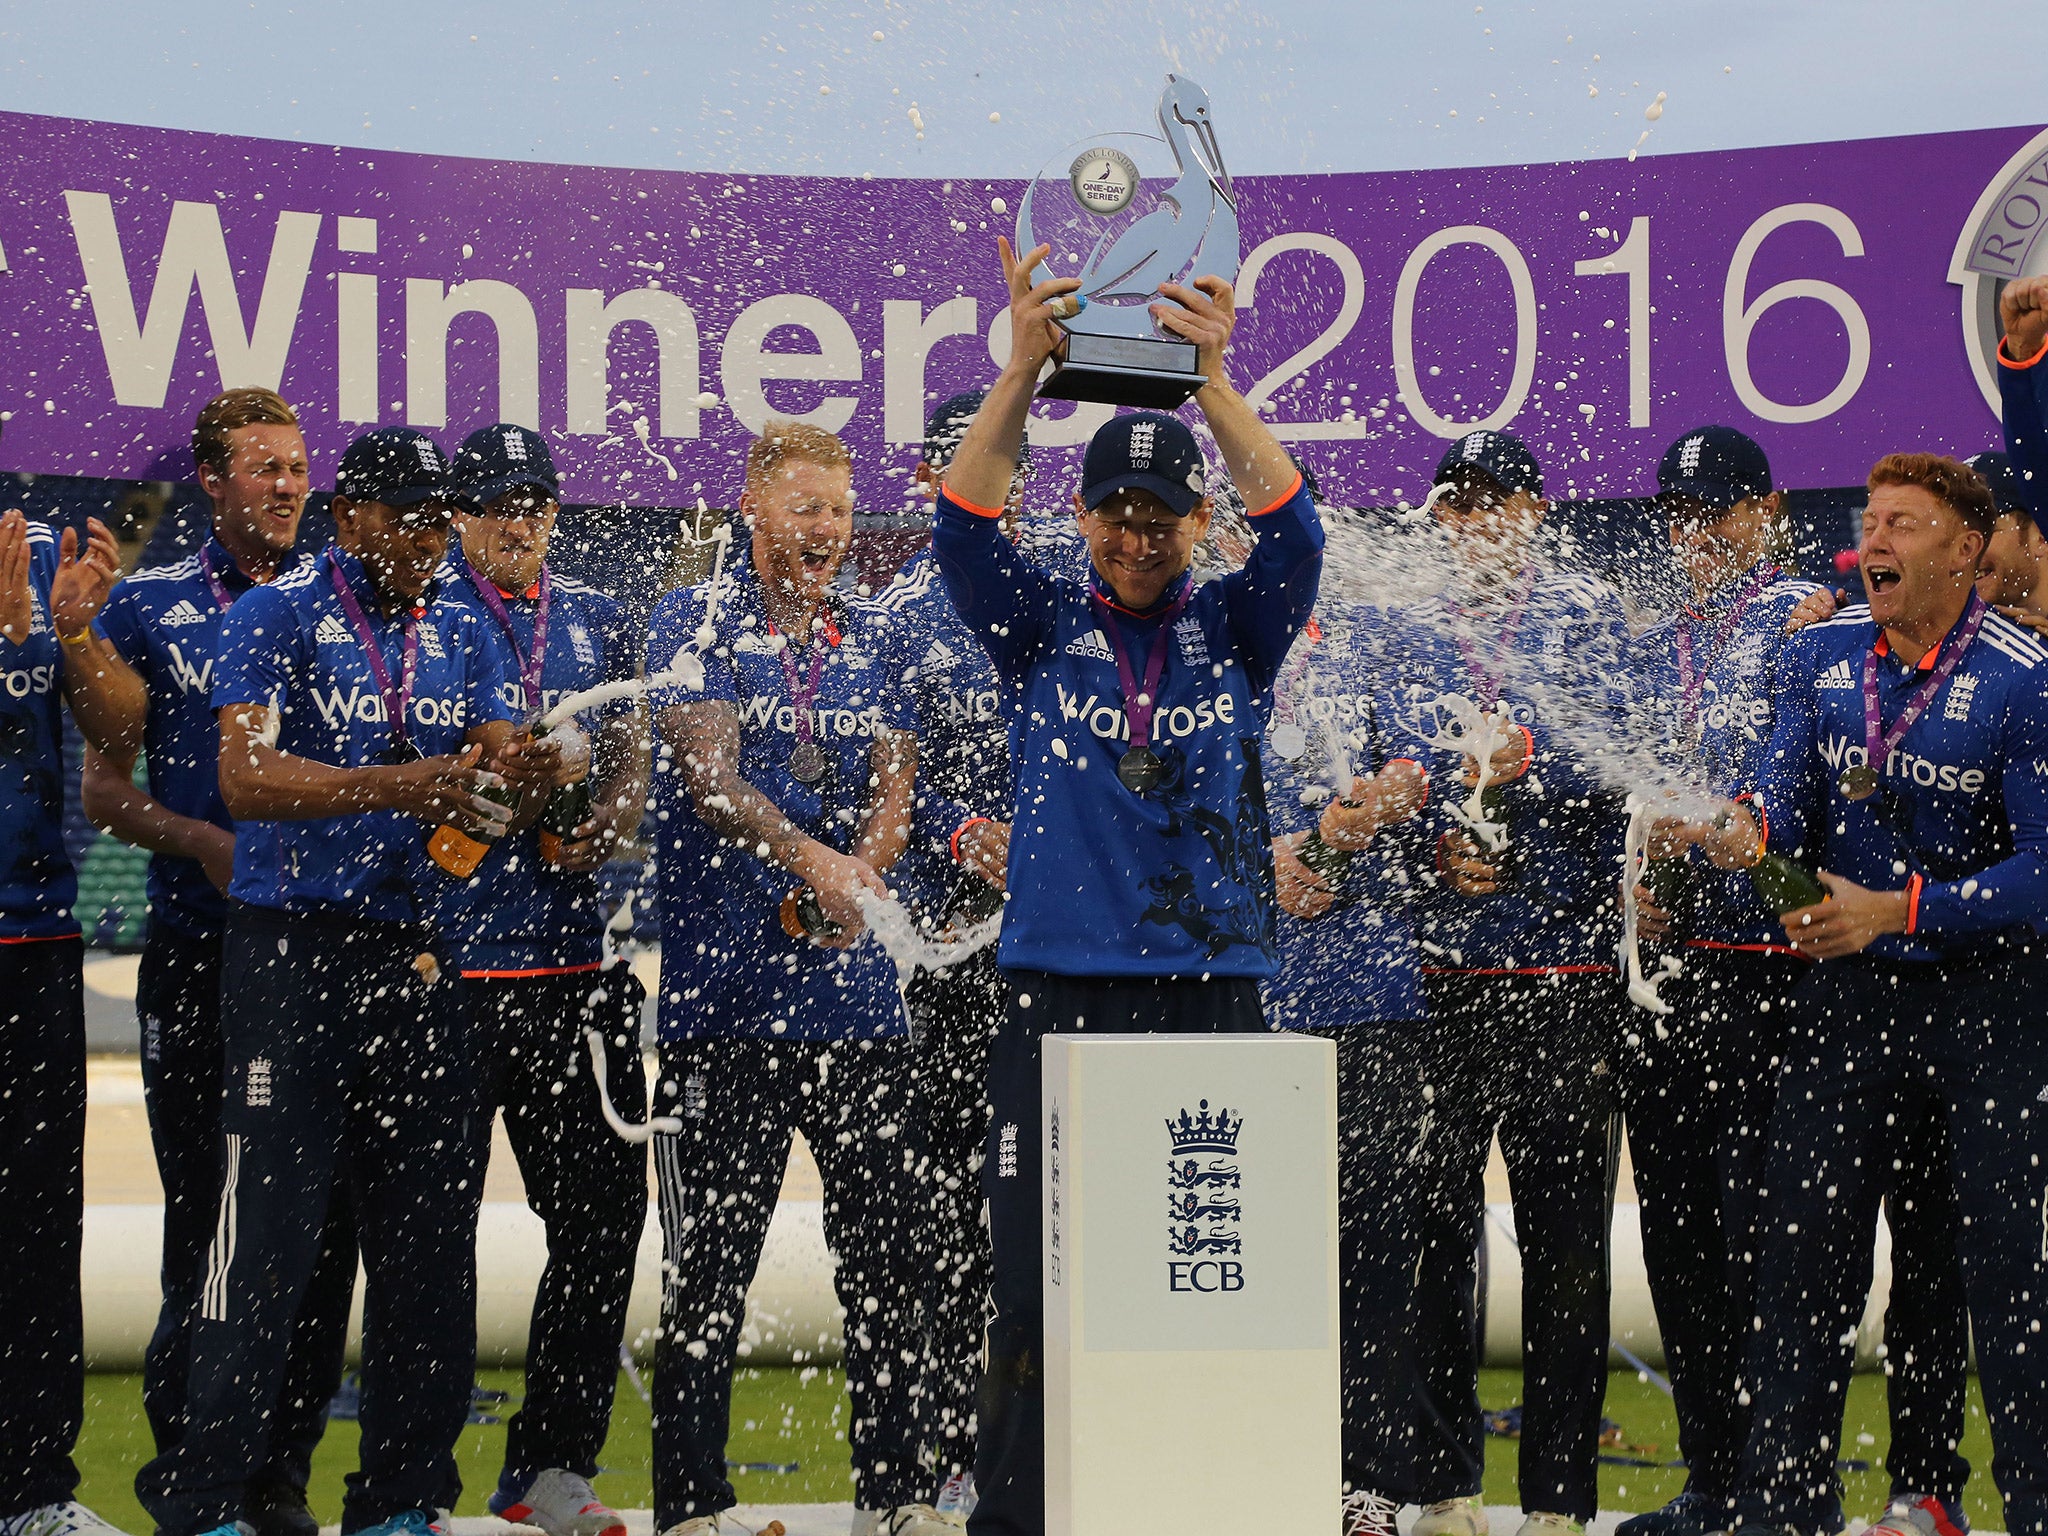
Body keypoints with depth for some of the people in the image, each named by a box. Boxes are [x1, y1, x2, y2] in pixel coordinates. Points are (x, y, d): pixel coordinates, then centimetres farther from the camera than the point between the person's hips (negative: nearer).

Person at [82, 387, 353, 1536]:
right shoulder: (149, 608, 7)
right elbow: (105, 789, 7)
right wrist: (204, 843, -10)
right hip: (200, 953, -1)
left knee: (322, 1216, -1)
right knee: (204, 1204, -1)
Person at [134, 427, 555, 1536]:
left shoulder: (457, 635, 15)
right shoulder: (275, 617, -3)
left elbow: (495, 770, 7)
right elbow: (245, 776, -16)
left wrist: (524, 775, -18)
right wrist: (403, 786, -28)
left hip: (415, 949, 6)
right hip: (290, 946, -6)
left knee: (430, 1225, 7)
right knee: (269, 1222, -9)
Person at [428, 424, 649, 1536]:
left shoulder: (598, 622, 17)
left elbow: (629, 764, 17)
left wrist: (599, 826, -5)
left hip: (578, 954, 5)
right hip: (448, 950, -5)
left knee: (605, 1212, 3)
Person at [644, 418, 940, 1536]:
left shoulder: (872, 639, 16)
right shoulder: (694, 624, 1)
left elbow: (894, 788, 8)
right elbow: (712, 773, -12)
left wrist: (853, 882, -12)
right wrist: (816, 862, -26)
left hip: (856, 993, 4)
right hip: (725, 994, -4)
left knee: (886, 1253, 6)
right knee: (710, 1260, -1)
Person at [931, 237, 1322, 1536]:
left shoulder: (1238, 634, 9)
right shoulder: (1041, 629, 9)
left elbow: (1294, 529, -7)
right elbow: (963, 524, -6)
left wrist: (1214, 380, -18)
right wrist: (1024, 369, -19)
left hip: (1216, 997, 1)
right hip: (1058, 997, 0)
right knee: (1038, 1290, 0)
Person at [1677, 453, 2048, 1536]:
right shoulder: (1820, 654, 3)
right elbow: (1784, 803, -3)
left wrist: (1896, 909, -22)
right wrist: (1745, 835, -27)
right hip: (1847, 991, 5)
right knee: (1803, 1252, 7)